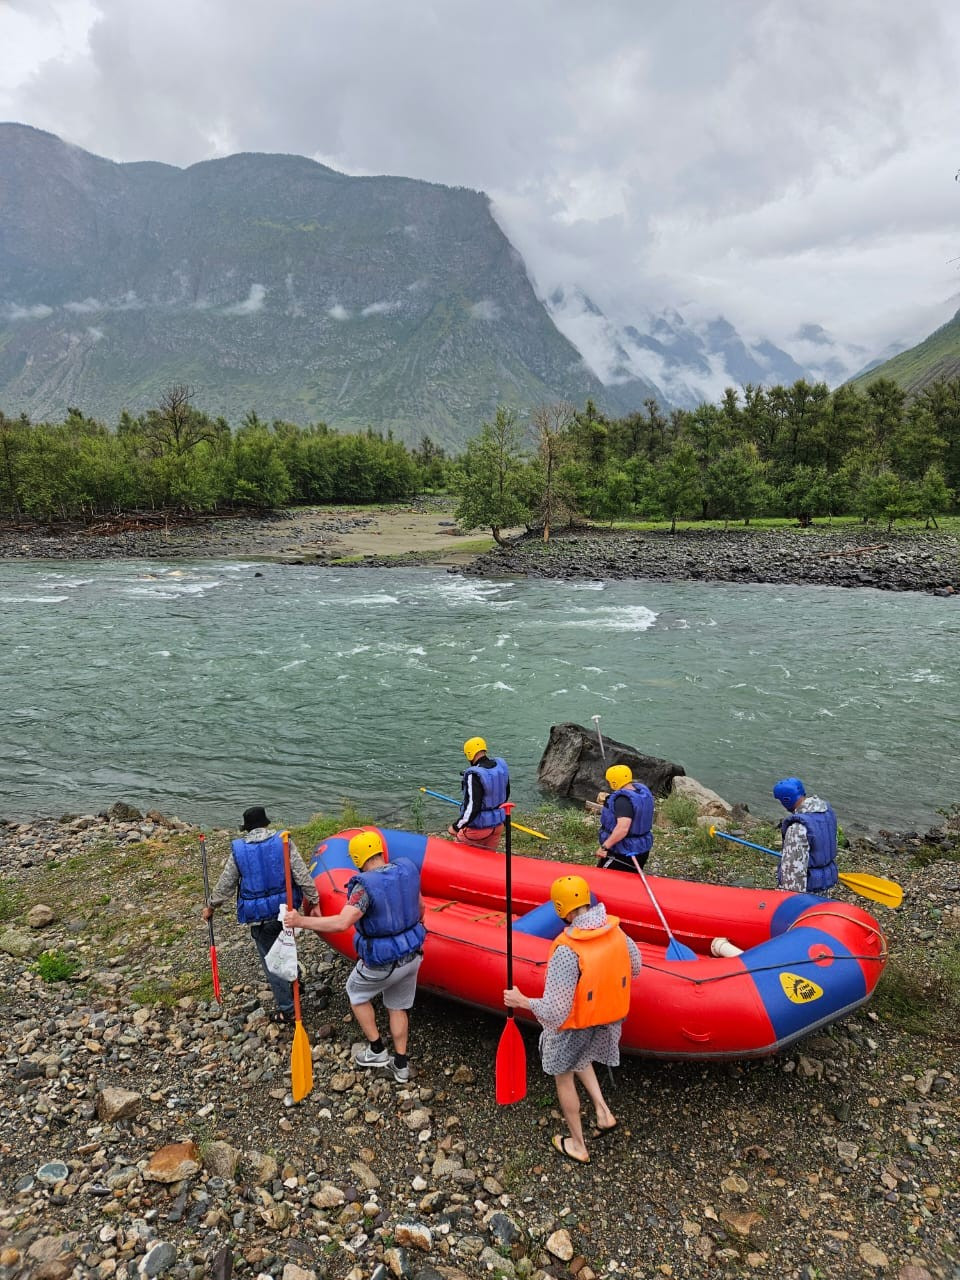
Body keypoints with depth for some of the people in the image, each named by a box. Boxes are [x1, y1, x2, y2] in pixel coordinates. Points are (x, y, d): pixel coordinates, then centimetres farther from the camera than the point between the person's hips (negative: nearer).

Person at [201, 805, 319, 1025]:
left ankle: (287, 1010, 18)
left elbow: (225, 885, 3)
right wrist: (314, 901, -2)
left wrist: (211, 907, 19)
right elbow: (303, 875, -10)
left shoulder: (238, 850, -6)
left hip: (260, 916, -1)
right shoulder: (283, 842, -7)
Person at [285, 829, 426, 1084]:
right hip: (412, 955, 6)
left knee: (356, 993, 25)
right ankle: (401, 1065, 34)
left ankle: (377, 1051, 30)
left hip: (382, 963, -6)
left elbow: (341, 923, -38)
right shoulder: (407, 869, -8)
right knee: (397, 1007, 26)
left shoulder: (366, 886, -28)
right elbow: (420, 907, 6)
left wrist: (300, 921, -29)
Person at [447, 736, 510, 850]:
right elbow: (506, 795, 11)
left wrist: (456, 827, -15)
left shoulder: (474, 775, -25)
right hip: (498, 825, 6)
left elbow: (472, 807, -26)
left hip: (479, 828, -6)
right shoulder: (501, 765, -2)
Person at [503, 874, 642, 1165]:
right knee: (580, 1059, 35)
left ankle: (577, 1145, 36)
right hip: (609, 1017, 6)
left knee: (563, 1076, 21)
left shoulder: (567, 950, -34)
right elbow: (635, 968, 5)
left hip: (574, 1025, -6)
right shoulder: (616, 931, -15)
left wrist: (521, 1001, -15)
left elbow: (555, 1011, -31)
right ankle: (603, 1111, 26)